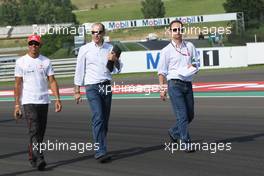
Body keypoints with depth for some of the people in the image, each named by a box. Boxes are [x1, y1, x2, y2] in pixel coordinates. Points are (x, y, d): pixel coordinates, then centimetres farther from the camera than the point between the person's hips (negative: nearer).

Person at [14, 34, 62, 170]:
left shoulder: (46, 61, 9)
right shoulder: (21, 62, 2)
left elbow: (52, 81, 5)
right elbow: (18, 84, 1)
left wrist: (57, 99, -7)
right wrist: (17, 104, -4)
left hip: (43, 101, 4)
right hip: (28, 102, -3)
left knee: (41, 131, 8)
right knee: (34, 131, -13)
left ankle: (32, 156, 24)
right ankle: (39, 159, -20)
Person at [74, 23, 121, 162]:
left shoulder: (110, 48, 10)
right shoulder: (85, 49, 2)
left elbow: (117, 69, 13)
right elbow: (79, 70, 4)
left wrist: (115, 60, -9)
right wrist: (77, 91, 2)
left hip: (106, 86, 4)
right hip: (92, 87, -4)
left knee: (105, 119, 5)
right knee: (98, 118, -16)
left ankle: (100, 149, 16)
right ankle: (100, 152, -21)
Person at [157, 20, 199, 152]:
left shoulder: (190, 46, 11)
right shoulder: (167, 50, -1)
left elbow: (196, 61, 20)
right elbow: (161, 71, -1)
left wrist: (193, 65, -3)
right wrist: (162, 88, -8)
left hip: (188, 84, 5)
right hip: (175, 84, -5)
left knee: (190, 115, 12)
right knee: (182, 115, -10)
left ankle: (174, 132, 34)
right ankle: (186, 143, -6)